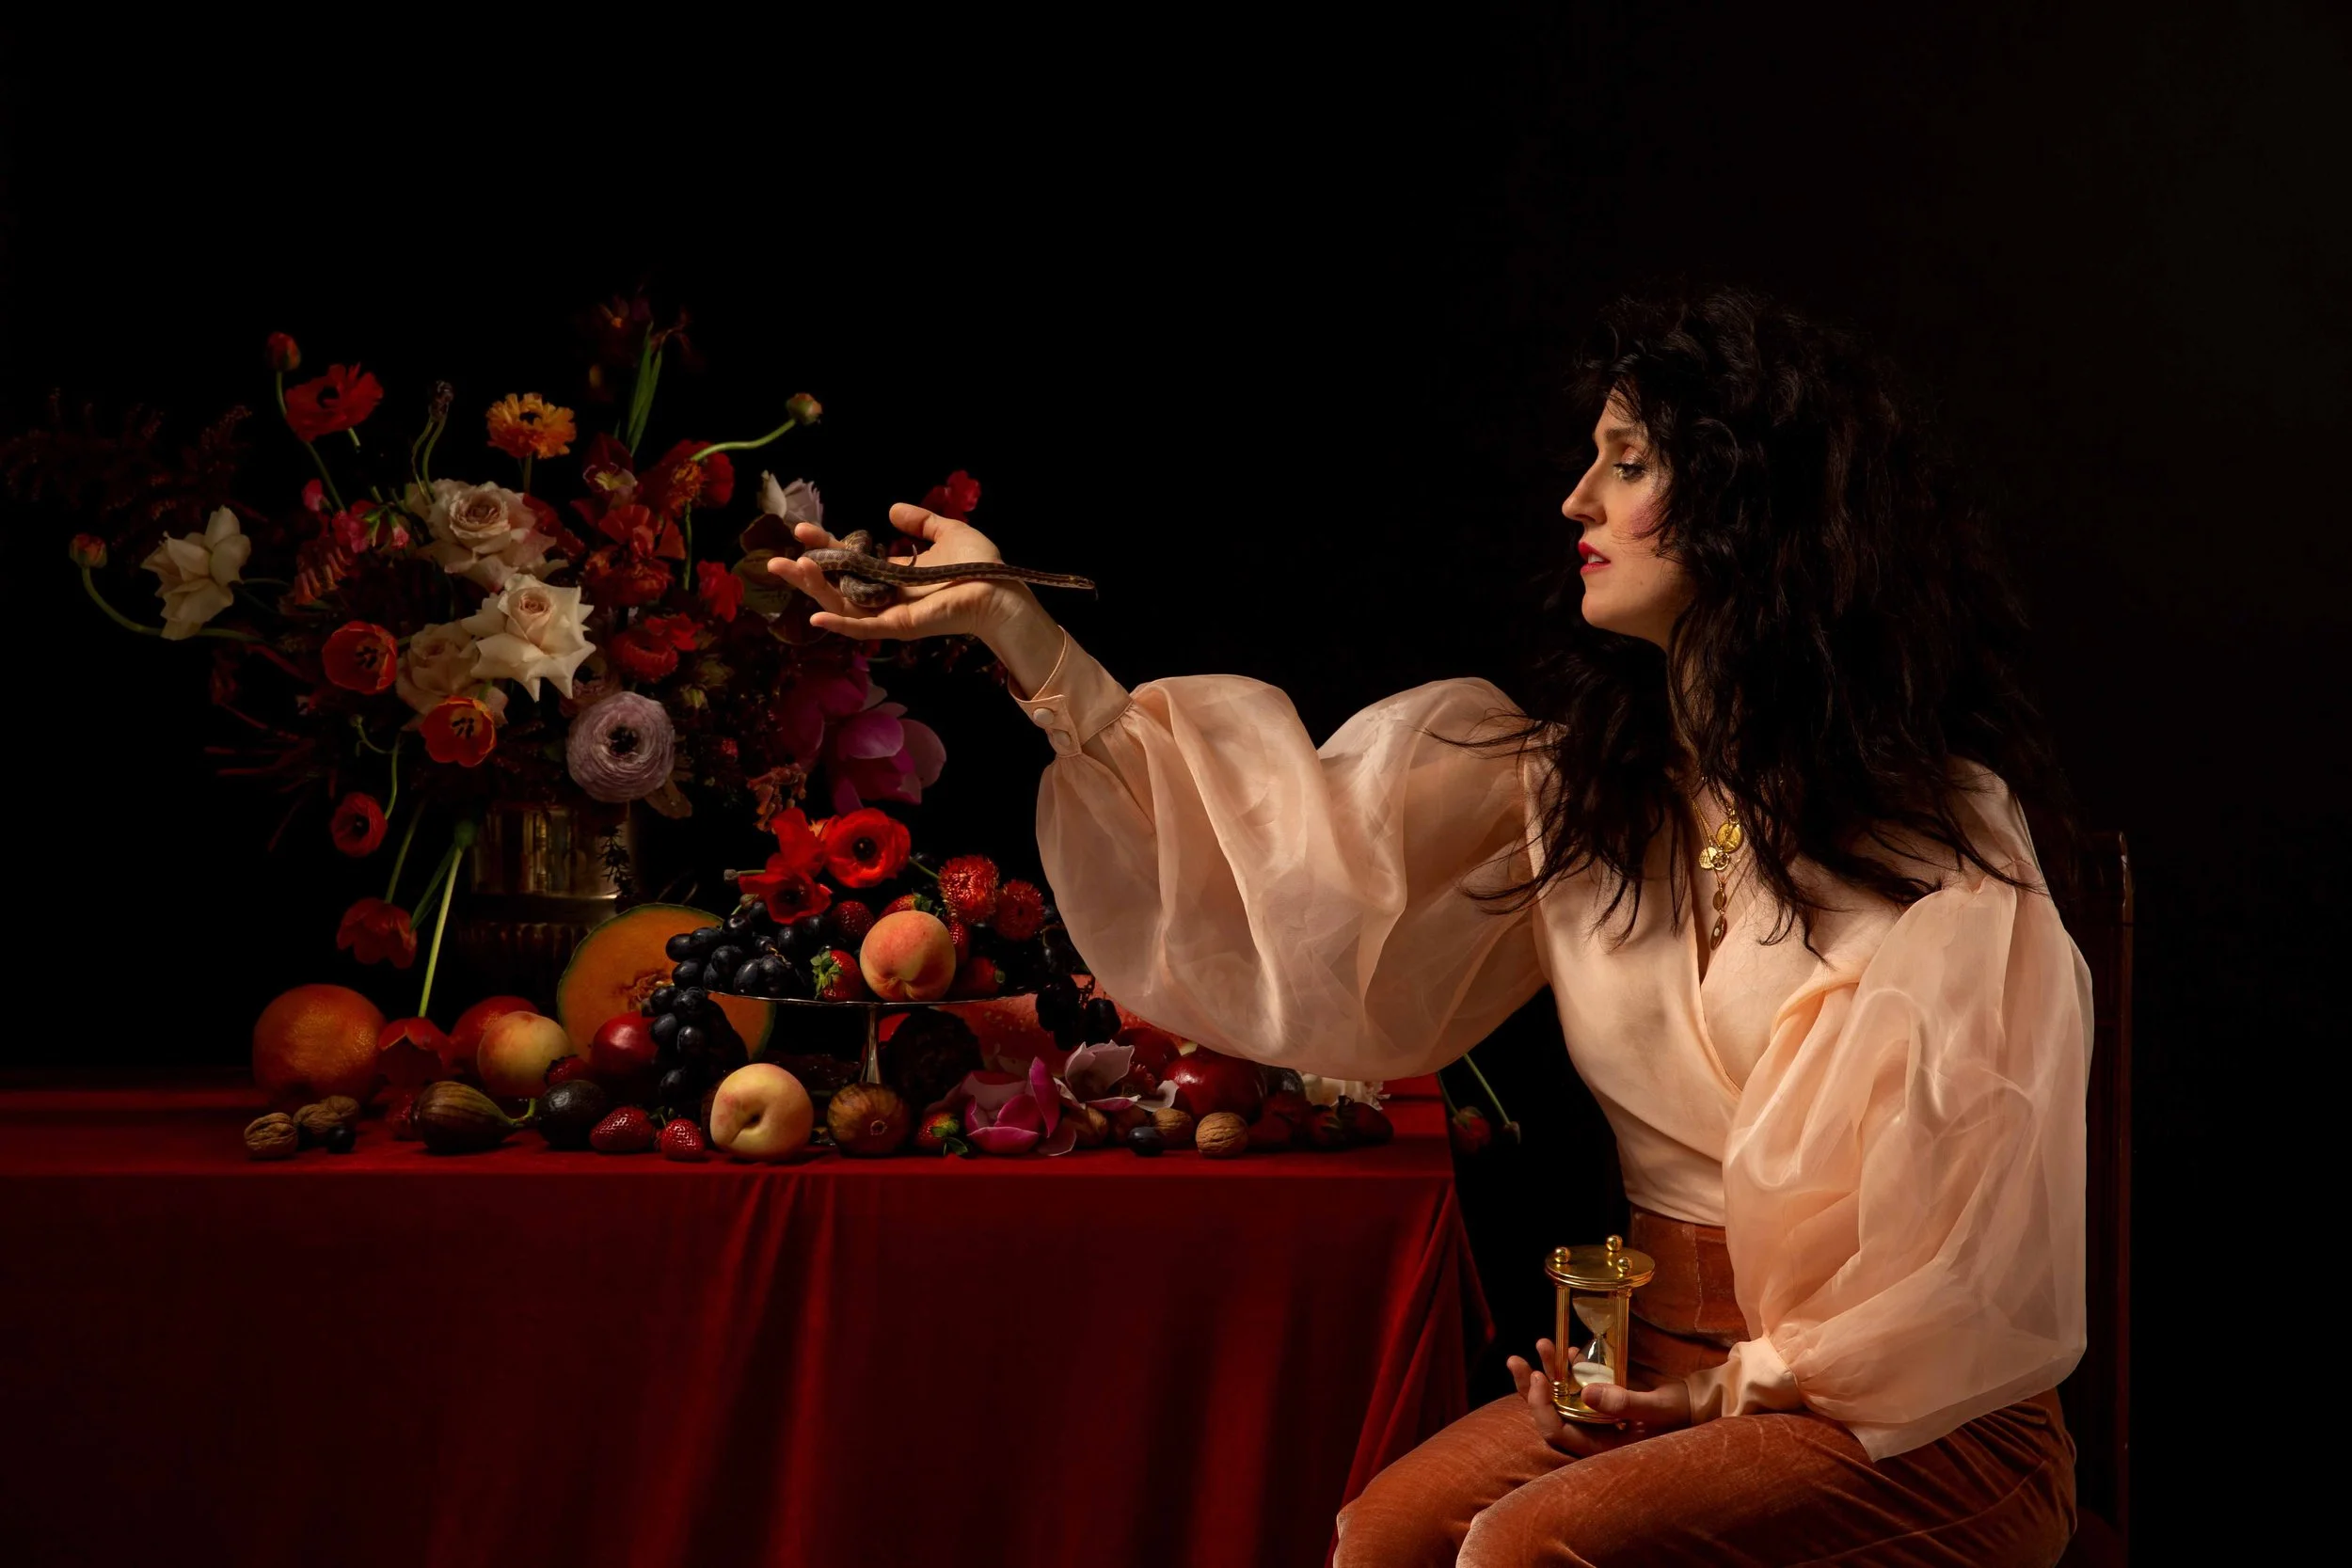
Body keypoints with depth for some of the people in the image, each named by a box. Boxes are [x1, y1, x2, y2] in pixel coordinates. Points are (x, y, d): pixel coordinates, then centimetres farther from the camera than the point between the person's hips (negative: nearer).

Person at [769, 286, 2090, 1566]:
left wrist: (1745, 1385, -13)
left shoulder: (1943, 832, -8)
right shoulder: (1567, 784, 7)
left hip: (1915, 1427, -5)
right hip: (1662, 1375, 5)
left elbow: (1978, 1230, -8)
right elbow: (1289, 863, -2)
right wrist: (1014, 627, -5)